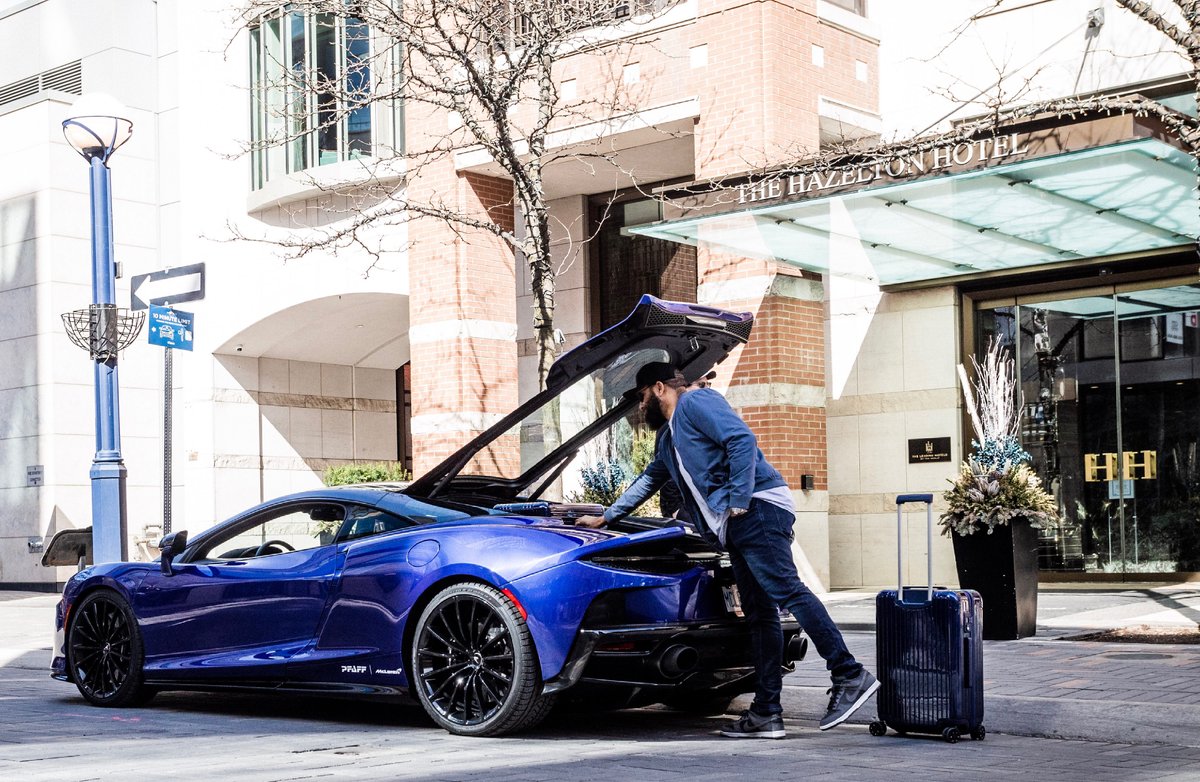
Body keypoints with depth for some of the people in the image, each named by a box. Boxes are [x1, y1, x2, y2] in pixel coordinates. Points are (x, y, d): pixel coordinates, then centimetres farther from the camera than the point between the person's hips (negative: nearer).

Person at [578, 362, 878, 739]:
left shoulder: (695, 402, 1)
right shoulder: (668, 437, 31)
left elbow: (742, 440, -13)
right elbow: (648, 480, 46)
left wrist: (739, 499, -18)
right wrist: (606, 517, 52)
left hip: (758, 508, -10)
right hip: (734, 525, 10)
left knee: (785, 589, -21)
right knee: (760, 613, 3)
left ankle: (849, 675, -24)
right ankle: (767, 713, -1)